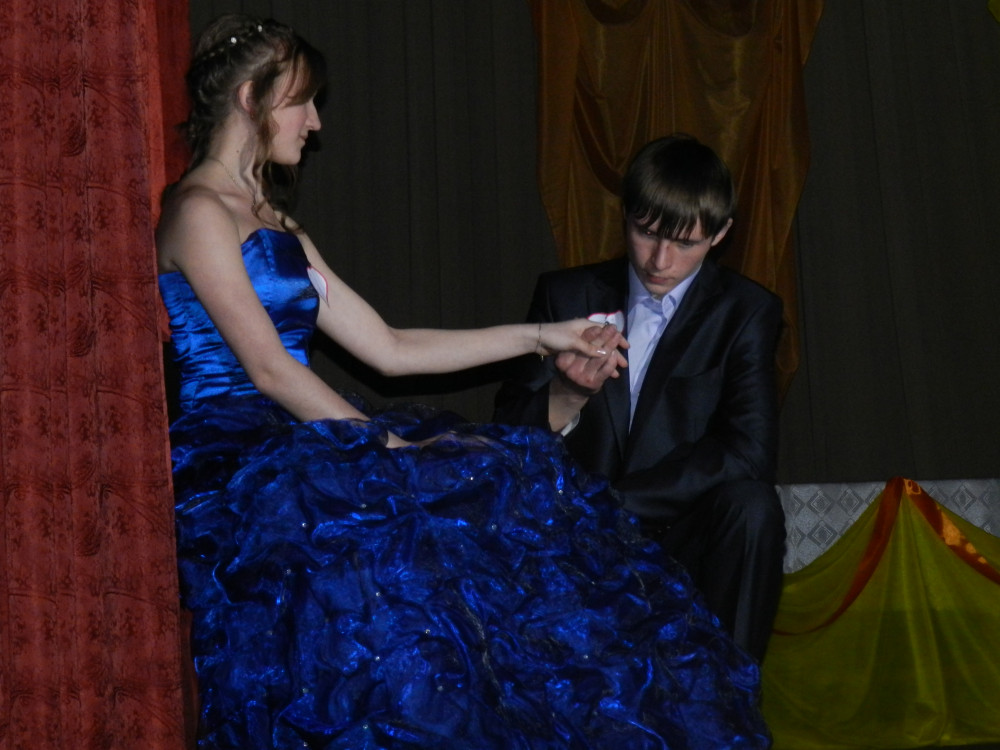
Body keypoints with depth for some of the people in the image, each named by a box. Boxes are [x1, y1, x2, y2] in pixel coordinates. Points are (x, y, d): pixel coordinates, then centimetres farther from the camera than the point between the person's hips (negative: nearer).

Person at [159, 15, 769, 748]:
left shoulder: (278, 230, 22)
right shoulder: (197, 211, -4)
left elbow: (389, 347, 18)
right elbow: (266, 366, -13)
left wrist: (536, 337, 17)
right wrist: (390, 444, -16)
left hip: (293, 442, 8)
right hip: (230, 456, -8)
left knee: (509, 488, -11)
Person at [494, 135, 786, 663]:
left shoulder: (746, 312, 1)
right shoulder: (566, 295, 5)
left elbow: (750, 451, -12)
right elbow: (509, 432, 1)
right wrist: (567, 395, -22)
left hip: (683, 539, -1)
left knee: (750, 505, -31)